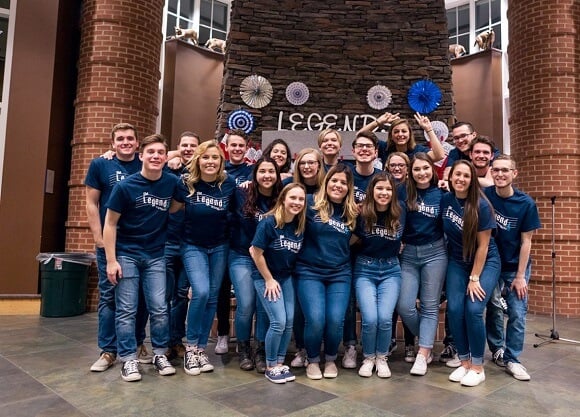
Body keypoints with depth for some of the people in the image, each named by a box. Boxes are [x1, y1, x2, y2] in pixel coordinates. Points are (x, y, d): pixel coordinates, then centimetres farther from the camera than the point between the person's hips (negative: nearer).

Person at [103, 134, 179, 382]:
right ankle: (129, 359, 15)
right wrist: (111, 260, -10)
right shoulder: (126, 186, -10)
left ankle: (160, 354, 20)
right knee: (126, 310, 3)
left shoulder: (171, 183, -3)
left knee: (159, 309, 3)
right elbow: (110, 223, -7)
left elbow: (176, 207, 18)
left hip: (155, 255, 2)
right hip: (126, 254, -2)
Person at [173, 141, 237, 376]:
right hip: (193, 246, -2)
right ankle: (190, 347, 2)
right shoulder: (186, 185, -12)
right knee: (201, 292, -19)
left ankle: (201, 349, 21)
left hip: (220, 247, 2)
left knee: (212, 297, 6)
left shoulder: (228, 184, -8)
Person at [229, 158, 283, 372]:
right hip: (242, 257, -1)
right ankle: (243, 350, 19)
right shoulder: (242, 195, -6)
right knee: (246, 305, -5)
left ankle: (261, 352, 18)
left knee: (264, 306, -1)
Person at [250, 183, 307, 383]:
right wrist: (269, 280, -12)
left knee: (289, 322, 4)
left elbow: (298, 254, 7)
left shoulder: (300, 225, -4)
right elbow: (256, 253, -17)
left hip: (286, 277, 6)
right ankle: (270, 367, 10)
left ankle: (280, 363, 22)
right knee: (279, 322, -9)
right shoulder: (269, 222, -21)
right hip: (265, 277, -5)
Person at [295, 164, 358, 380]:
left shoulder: (352, 213, 8)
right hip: (310, 272, -2)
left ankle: (331, 360, 21)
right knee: (315, 319, -14)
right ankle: (313, 360, 16)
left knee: (335, 320, -10)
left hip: (340, 274, 3)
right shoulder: (311, 203, -3)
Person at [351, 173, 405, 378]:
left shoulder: (400, 215, -3)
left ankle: (382, 358, 13)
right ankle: (368, 358, 13)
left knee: (385, 318, -14)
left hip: (390, 269, 1)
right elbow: (350, 240, 2)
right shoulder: (362, 214, -9)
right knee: (370, 319, -14)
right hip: (365, 269, -1)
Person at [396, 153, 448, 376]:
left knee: (430, 305, 3)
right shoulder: (403, 192, 1)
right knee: (404, 306, -2)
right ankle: (427, 340, 24)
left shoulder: (442, 193, 0)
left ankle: (423, 354, 10)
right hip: (409, 253, 1)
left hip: (435, 252, -1)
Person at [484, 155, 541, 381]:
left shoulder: (526, 203, -12)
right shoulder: (483, 196, -11)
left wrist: (520, 276, -10)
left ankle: (512, 359, 13)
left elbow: (526, 241, -9)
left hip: (516, 266, -1)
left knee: (517, 314, 0)